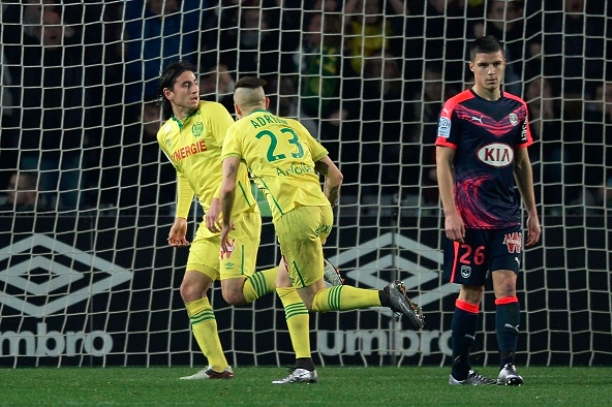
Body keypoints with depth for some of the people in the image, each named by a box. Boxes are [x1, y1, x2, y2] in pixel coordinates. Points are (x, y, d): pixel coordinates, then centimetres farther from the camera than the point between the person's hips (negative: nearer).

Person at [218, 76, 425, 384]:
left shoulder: (239, 131, 10)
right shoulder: (292, 126, 24)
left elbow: (228, 186, 0)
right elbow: (335, 175, 21)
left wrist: (226, 224, 14)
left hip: (293, 215, -6)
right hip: (321, 210, 6)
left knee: (314, 299, 1)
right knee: (285, 285, 19)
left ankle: (386, 296, -17)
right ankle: (303, 366, 11)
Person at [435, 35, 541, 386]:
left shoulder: (517, 108, 10)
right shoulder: (457, 108, -4)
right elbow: (443, 162, -4)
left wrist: (533, 213, 15)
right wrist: (451, 213, -11)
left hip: (507, 215, 4)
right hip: (470, 217, -4)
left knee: (507, 285, -7)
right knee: (472, 292, 1)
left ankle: (508, 365, -11)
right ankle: (460, 371, 10)